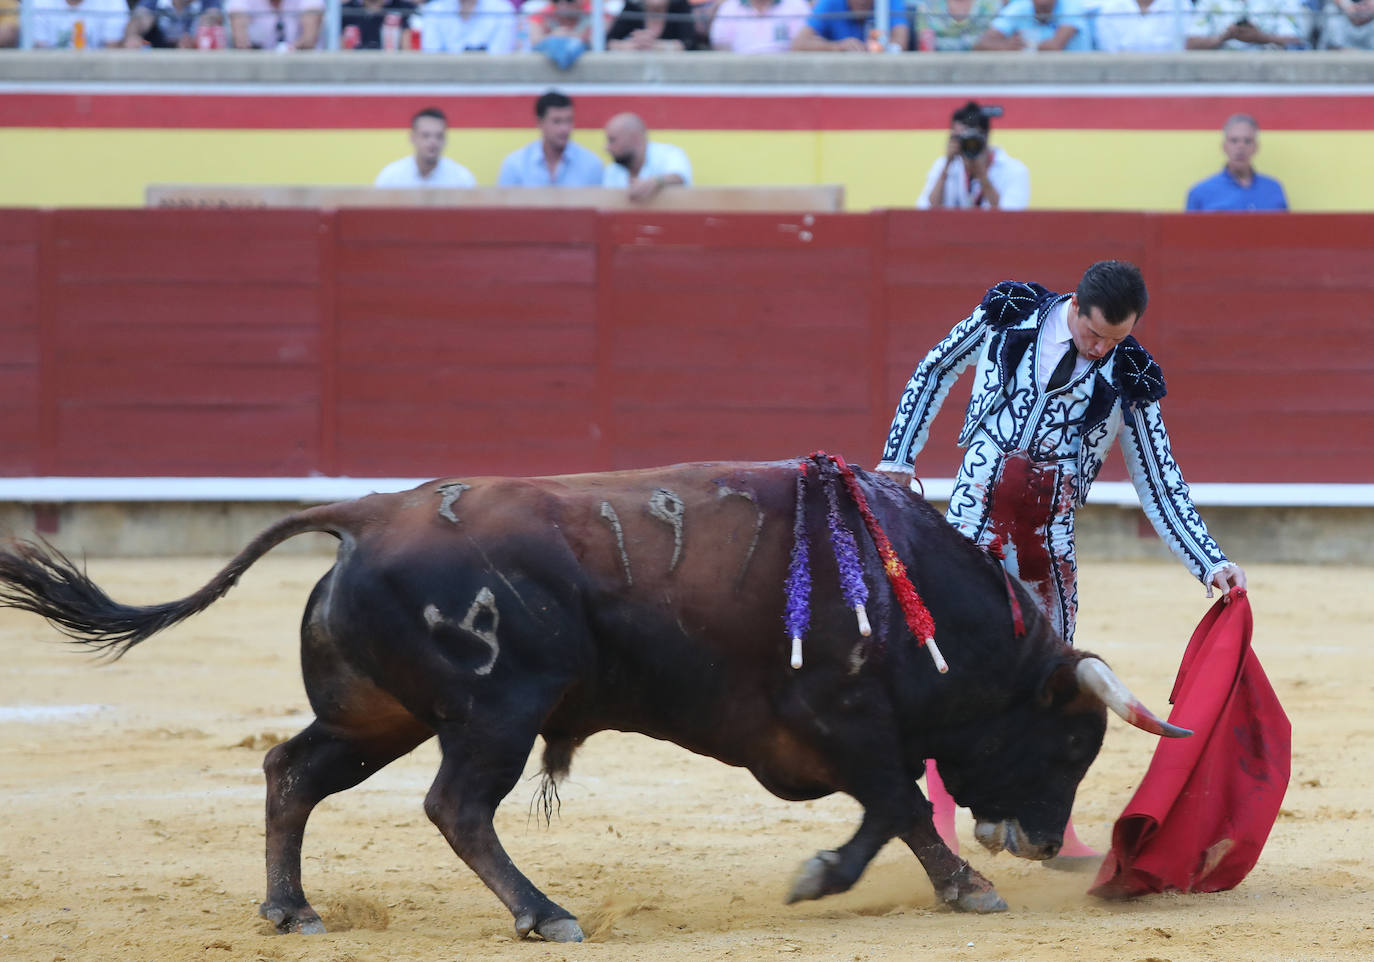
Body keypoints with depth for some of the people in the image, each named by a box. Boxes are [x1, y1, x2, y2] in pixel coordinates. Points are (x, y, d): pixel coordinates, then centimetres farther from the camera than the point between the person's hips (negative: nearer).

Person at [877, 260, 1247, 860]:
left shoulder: (1129, 381, 0)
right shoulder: (1009, 315, -1)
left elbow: (1162, 486, 5)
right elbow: (934, 372, 15)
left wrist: (1211, 563, -3)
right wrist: (898, 458, 12)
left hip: (1048, 539, 2)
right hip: (976, 519, -1)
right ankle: (938, 817, -3)